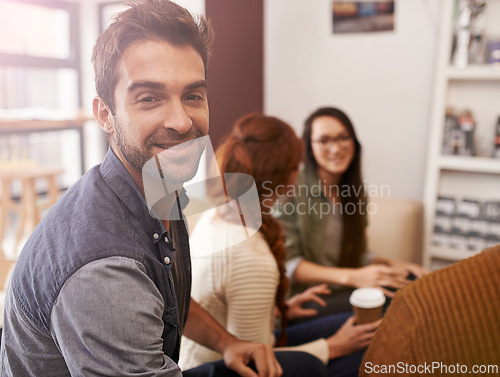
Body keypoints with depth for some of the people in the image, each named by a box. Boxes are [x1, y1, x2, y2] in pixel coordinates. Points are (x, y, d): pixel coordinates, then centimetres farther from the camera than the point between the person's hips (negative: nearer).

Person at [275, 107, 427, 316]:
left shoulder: (356, 191, 7)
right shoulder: (290, 188, -13)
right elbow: (287, 263, -16)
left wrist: (390, 265, -4)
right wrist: (351, 277, -27)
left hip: (341, 294, 7)